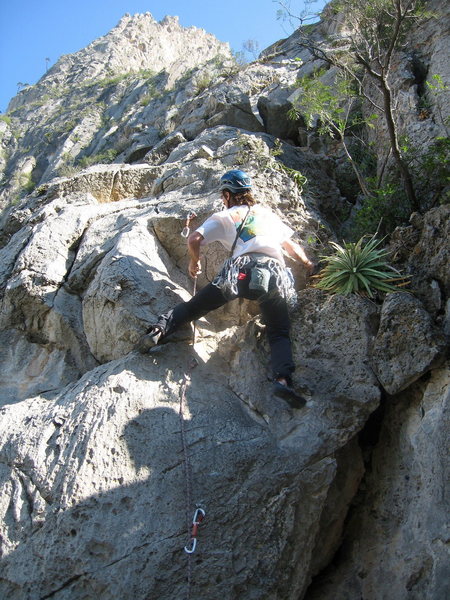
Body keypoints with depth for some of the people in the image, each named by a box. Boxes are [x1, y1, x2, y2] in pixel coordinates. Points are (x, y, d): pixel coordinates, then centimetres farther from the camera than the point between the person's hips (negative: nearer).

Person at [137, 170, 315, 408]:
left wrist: (194, 262, 26)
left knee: (194, 306, 10)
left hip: (240, 271, -2)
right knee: (279, 334, 2)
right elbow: (291, 245, 38)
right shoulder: (268, 214, 31)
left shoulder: (223, 217, 20)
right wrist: (307, 263, 55)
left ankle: (159, 330, -10)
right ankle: (282, 379, -23)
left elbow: (194, 239, 7)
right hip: (276, 274, 2)